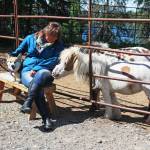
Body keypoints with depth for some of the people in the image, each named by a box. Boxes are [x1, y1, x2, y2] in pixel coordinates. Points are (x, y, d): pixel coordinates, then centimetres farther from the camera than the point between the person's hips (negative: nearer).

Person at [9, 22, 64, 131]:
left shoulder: (58, 45, 6)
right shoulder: (30, 39, 10)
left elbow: (54, 61, -5)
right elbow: (17, 52, 23)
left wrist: (36, 69, -14)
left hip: (44, 71, -1)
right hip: (27, 70, 1)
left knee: (41, 75, -41)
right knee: (36, 85, -34)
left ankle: (28, 102, -47)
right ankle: (47, 119, -39)